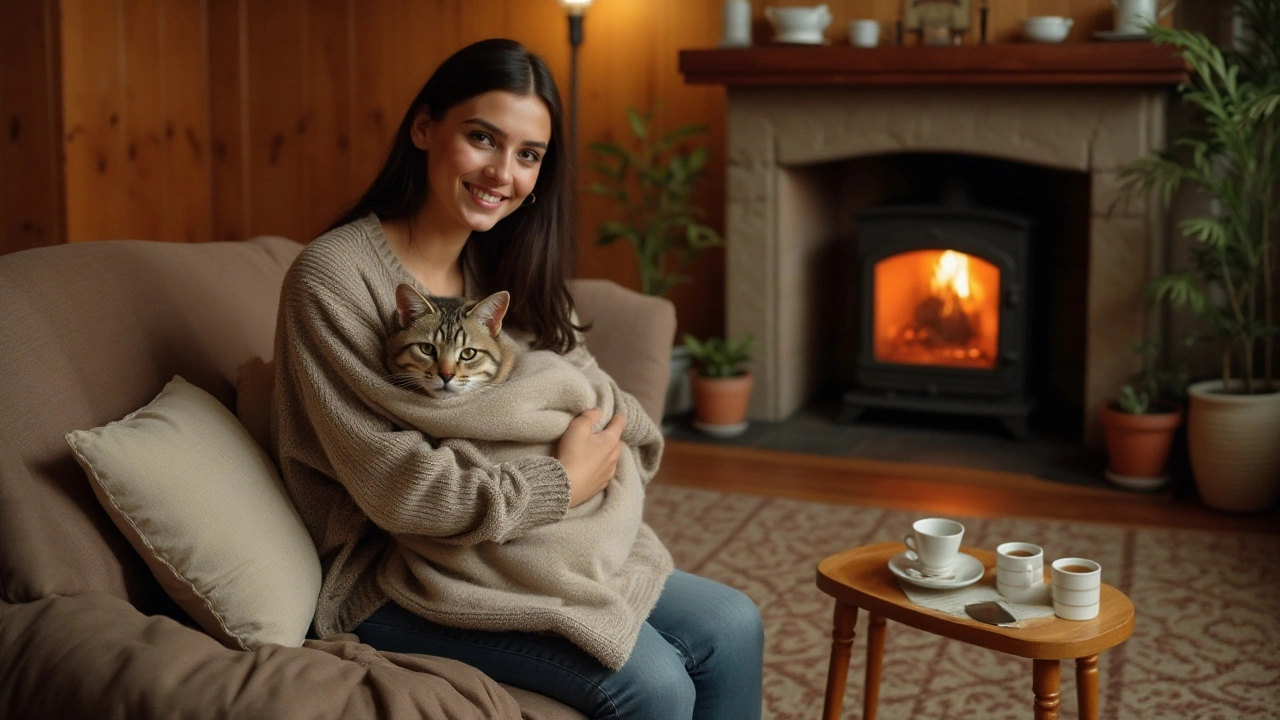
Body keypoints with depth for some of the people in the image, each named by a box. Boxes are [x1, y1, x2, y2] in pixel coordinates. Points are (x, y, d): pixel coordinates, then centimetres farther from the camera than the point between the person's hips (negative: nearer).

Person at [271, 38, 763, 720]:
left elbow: (592, 394, 7)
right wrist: (563, 483, -18)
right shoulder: (333, 278, -17)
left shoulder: (508, 268, 7)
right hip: (397, 582, -7)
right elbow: (399, 490, -22)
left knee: (733, 626, -4)